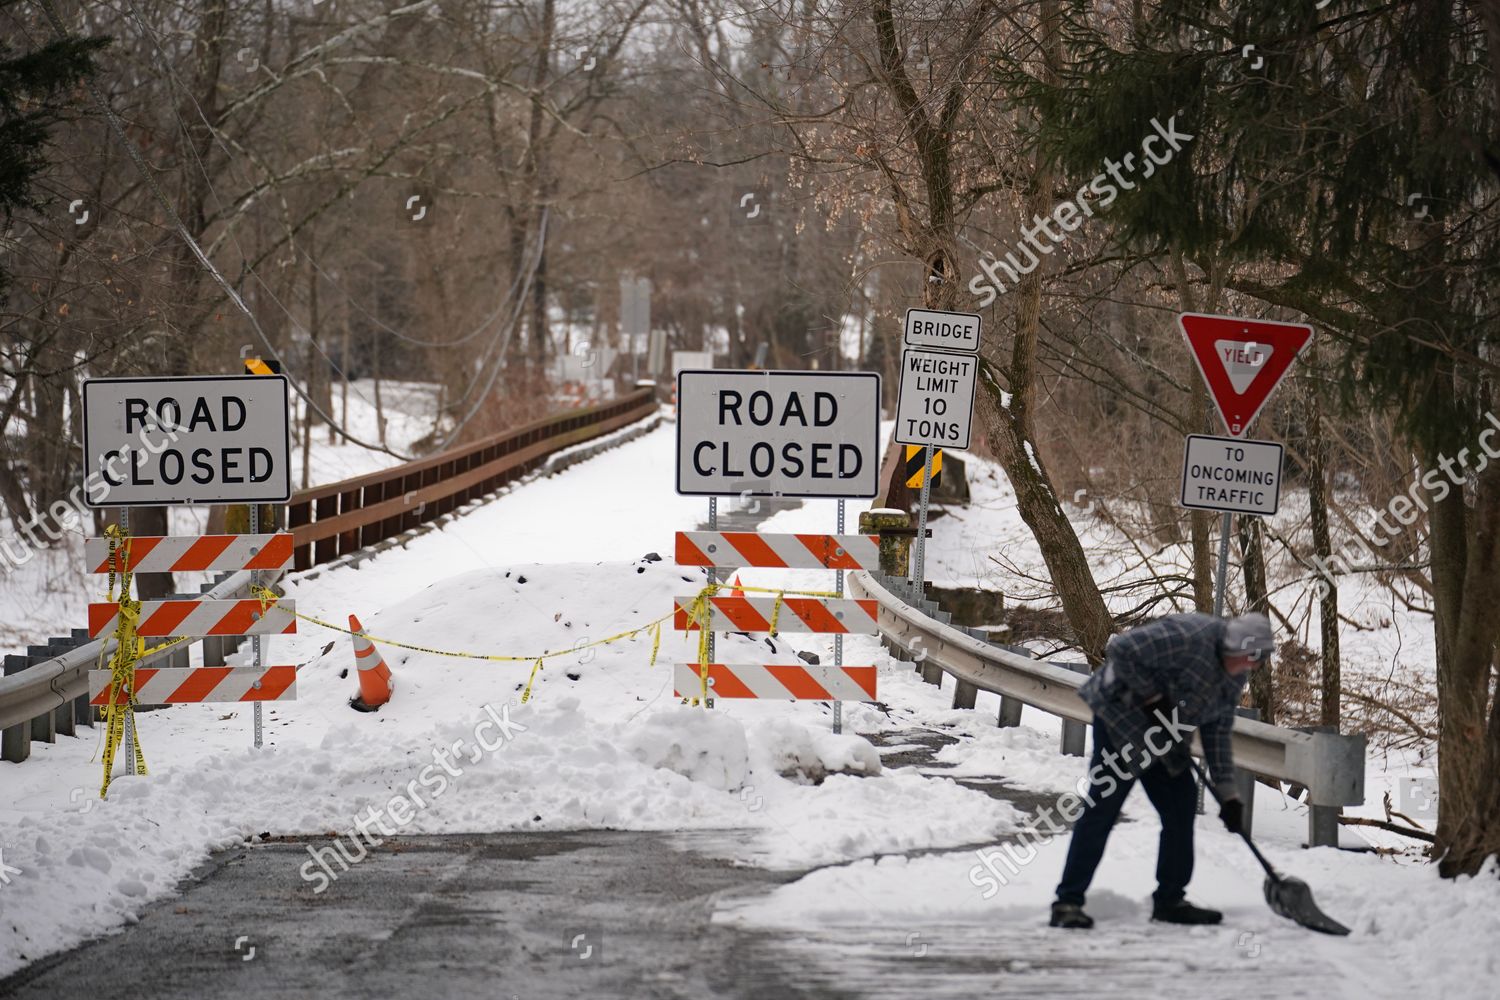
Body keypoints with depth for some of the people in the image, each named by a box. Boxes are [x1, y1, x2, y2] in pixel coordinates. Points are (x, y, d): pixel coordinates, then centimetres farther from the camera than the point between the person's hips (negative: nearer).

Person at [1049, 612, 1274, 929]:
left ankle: (1170, 900, 16)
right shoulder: (1190, 637, -28)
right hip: (1121, 717, -9)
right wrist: (1151, 697, -24)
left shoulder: (1236, 677, 0)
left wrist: (1227, 792, 3)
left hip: (1162, 733, 9)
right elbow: (1121, 650, -29)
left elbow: (1217, 731, 8)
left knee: (1181, 807, 5)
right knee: (1102, 809, -12)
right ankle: (1068, 902, -11)